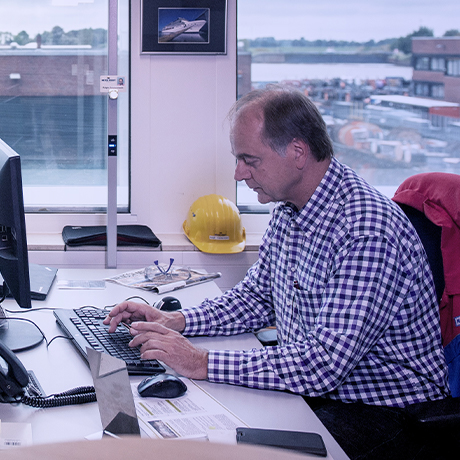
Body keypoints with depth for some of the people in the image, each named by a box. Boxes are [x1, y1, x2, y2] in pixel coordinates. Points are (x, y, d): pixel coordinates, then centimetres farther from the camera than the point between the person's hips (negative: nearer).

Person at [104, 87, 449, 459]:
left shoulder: (367, 232, -27)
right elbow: (256, 298, 18)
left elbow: (324, 364, -31)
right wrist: (175, 322, 2)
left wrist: (202, 363, -29)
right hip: (310, 385, 8)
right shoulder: (288, 211, 4)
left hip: (385, 412, -8)